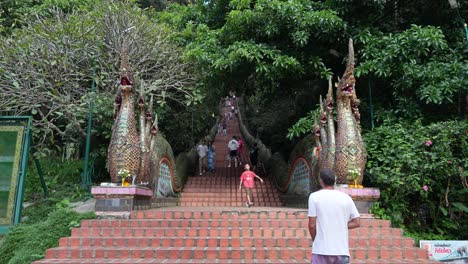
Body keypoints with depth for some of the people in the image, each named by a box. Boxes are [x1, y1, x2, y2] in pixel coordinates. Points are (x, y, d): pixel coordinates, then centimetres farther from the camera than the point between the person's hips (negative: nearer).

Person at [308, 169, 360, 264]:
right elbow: (357, 223, 5)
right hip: (342, 250, 2)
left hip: (321, 250, -2)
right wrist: (340, 226, 12)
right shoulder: (346, 198, 4)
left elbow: (312, 225, -6)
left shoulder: (314, 196, -4)